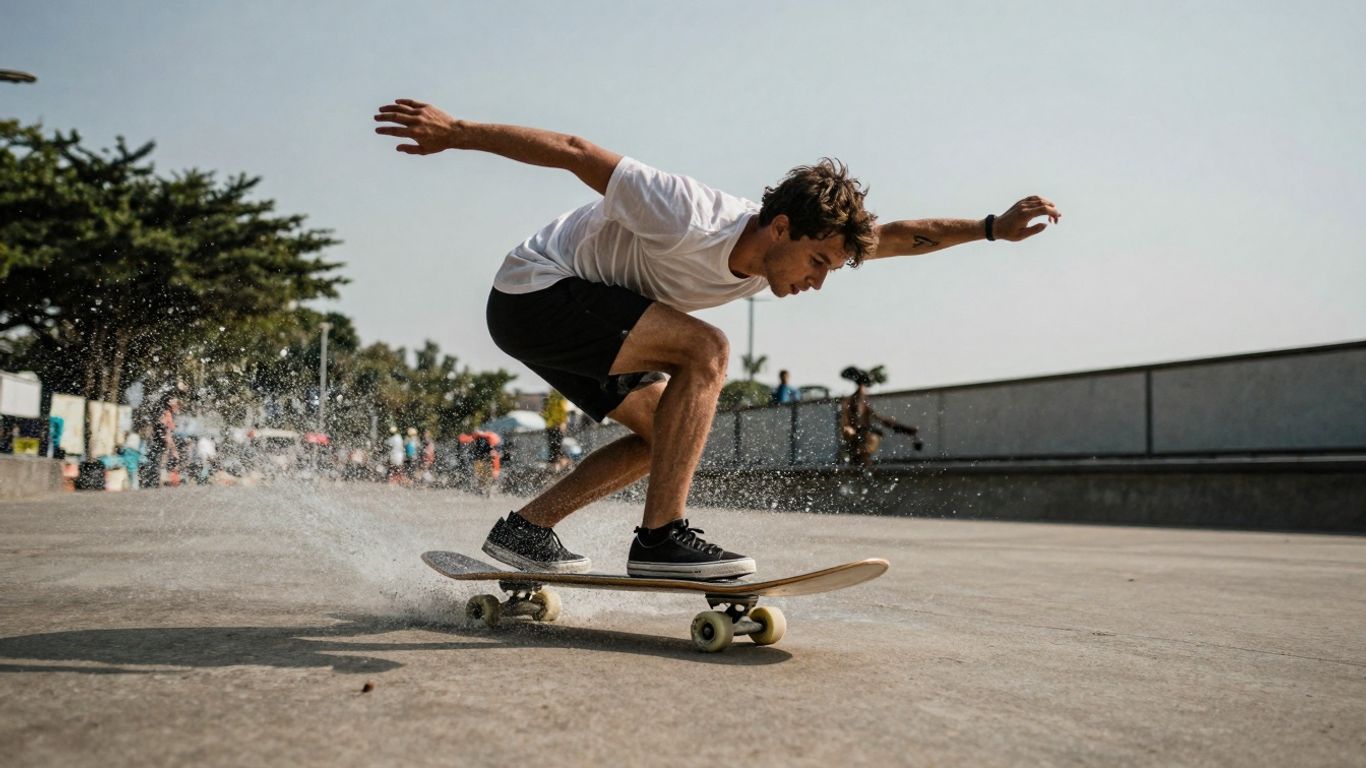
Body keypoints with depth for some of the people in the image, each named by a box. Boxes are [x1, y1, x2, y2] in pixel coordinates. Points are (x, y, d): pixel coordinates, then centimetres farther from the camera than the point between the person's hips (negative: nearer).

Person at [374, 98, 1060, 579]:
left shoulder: (782, 251, -2)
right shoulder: (690, 219, -28)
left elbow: (896, 235, 4)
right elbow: (576, 153, -24)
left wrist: (993, 227, -1)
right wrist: (457, 132, -22)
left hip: (571, 316, 9)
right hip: (534, 290, -9)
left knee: (665, 434, 6)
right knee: (705, 351, -23)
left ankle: (525, 528, 8)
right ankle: (660, 536, -23)